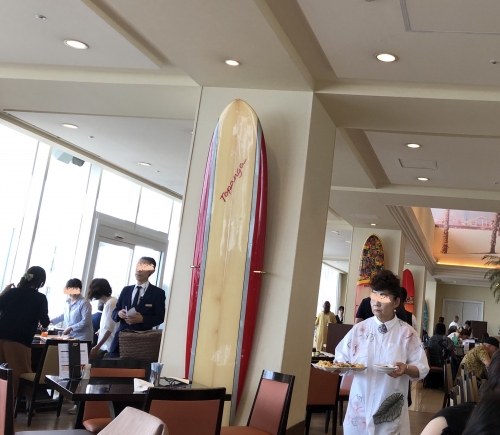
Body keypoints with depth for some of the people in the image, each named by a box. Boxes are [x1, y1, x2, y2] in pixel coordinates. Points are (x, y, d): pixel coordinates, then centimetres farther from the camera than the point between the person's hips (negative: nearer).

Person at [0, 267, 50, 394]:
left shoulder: (12, 292, 5)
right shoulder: (40, 298, -3)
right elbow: (45, 323, -5)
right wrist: (46, 320, 17)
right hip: (20, 343, -3)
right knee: (19, 377, 4)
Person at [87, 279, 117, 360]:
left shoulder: (110, 303, -16)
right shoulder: (112, 301, 10)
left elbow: (109, 329, -20)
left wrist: (97, 347, -20)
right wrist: (101, 330, 35)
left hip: (108, 347, -9)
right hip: (105, 345, 9)